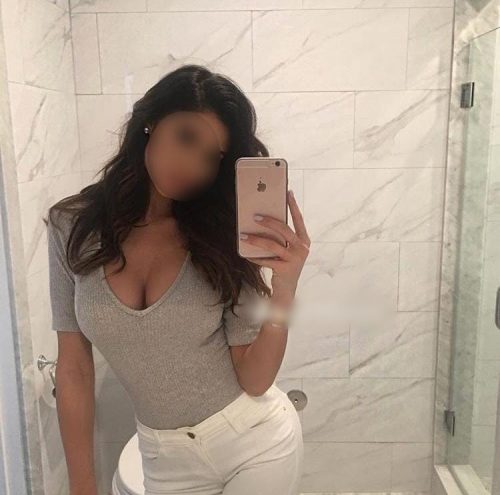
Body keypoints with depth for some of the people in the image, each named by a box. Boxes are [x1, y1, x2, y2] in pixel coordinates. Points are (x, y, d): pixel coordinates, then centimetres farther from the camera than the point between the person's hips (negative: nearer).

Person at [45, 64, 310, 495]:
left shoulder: (222, 233, -14)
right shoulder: (72, 226, -10)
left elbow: (254, 380, -14)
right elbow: (74, 368, -4)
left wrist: (284, 289, -28)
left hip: (257, 440, -1)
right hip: (166, 459, 2)